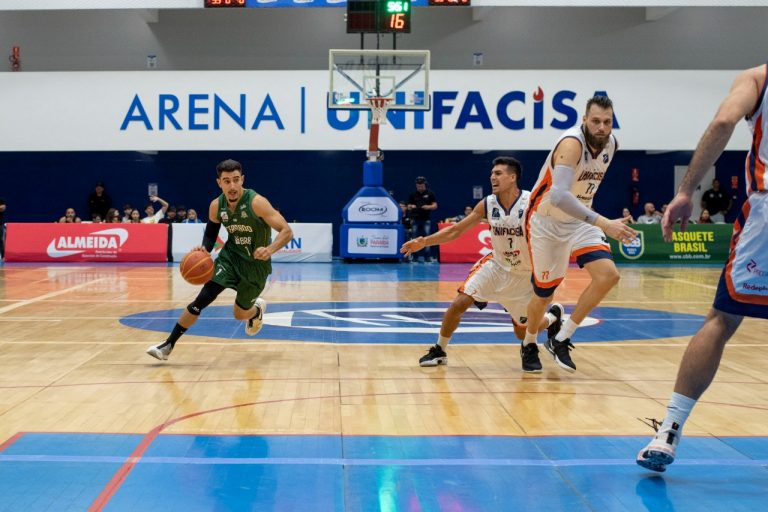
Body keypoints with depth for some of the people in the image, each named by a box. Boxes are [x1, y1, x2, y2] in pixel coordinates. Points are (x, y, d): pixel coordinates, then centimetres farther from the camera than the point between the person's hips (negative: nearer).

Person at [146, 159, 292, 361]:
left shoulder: (256, 202, -25)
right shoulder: (216, 206, -10)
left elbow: (286, 231, -27)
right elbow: (211, 233, 9)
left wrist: (269, 250, -46)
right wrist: (204, 249, -14)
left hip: (256, 263, -3)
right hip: (230, 256, 3)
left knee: (240, 314, 11)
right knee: (202, 299, -14)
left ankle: (257, 309, 49)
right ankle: (168, 345, -6)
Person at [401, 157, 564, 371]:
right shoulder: (487, 205, -10)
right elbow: (455, 230, -3)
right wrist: (424, 242, -14)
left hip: (525, 274, -3)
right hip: (497, 265, 3)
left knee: (522, 332, 6)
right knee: (460, 302, -14)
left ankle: (554, 315, 38)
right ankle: (439, 350, 6)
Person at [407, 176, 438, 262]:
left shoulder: (430, 193, 3)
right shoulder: (413, 194, 8)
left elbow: (435, 205, 3)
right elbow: (409, 206, 11)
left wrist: (428, 207, -16)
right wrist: (411, 207, -12)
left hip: (426, 219, -2)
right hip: (415, 219, 2)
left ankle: (428, 256, -3)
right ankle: (414, 255, 5)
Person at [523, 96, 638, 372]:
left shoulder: (611, 144, -4)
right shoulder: (572, 143, -28)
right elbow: (559, 196, -43)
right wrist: (602, 223, -49)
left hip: (579, 220, 6)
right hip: (546, 222, -6)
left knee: (609, 275, -13)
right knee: (544, 294, 3)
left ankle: (560, 340, 0)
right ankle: (528, 345, 34)